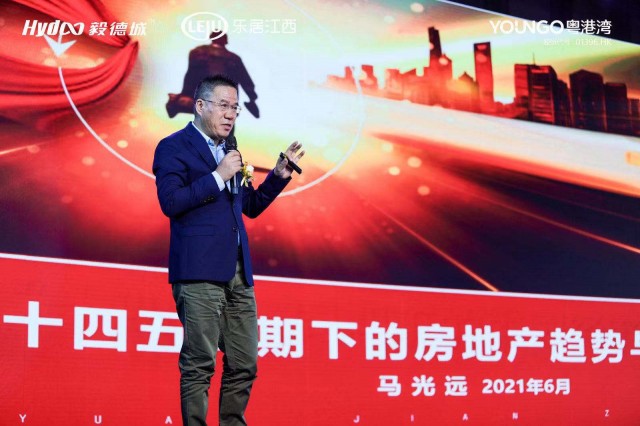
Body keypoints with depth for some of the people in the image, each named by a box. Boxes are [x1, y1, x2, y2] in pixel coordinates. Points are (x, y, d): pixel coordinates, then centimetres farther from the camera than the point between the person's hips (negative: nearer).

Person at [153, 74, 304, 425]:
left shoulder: (227, 151, 22)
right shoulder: (174, 147, -2)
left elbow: (251, 206, 25)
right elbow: (170, 202, -14)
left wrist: (280, 174, 13)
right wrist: (218, 176, -14)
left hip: (237, 273, 8)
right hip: (199, 272, -8)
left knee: (244, 366, 7)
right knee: (199, 365, -7)